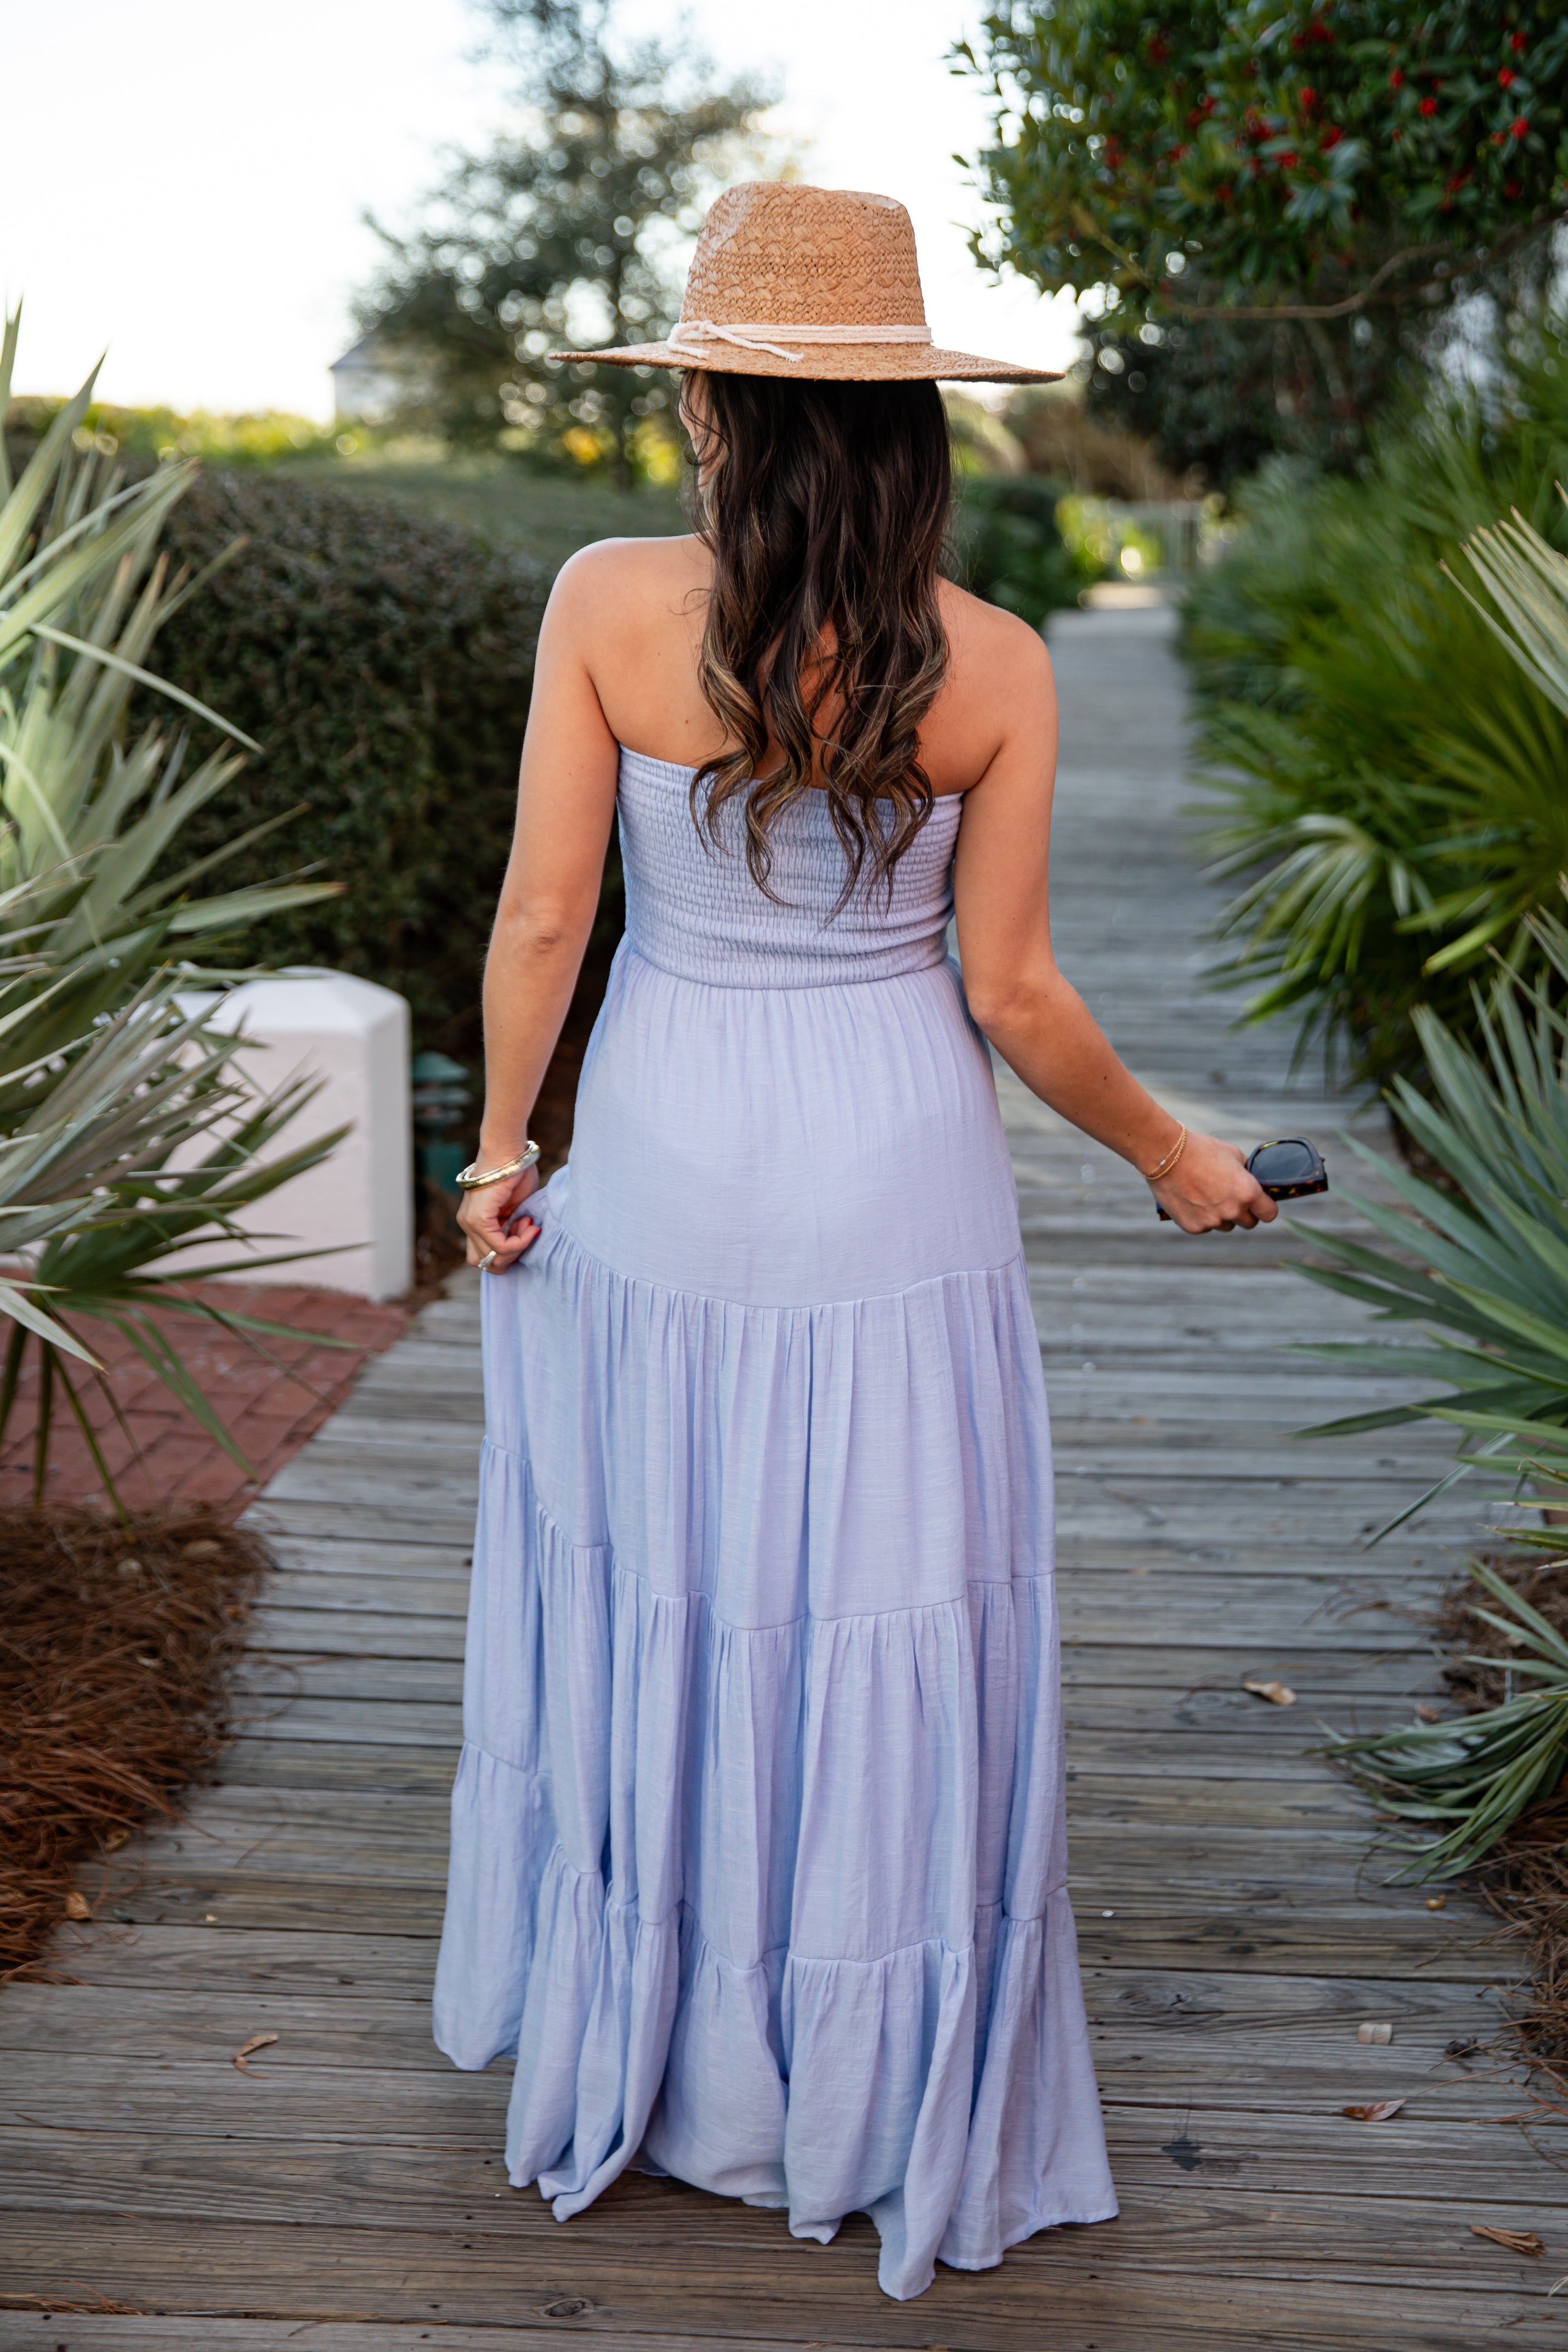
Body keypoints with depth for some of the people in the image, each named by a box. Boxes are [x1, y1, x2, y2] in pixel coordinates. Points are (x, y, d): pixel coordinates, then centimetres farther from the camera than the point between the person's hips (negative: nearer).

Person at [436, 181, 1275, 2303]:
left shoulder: (610, 603, -12)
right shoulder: (998, 666, -10)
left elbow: (541, 915, -10)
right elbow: (1010, 991, -7)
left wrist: (501, 1142, 5)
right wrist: (1171, 1155, 9)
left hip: (663, 1164, 1)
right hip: (899, 1180, 0)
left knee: (646, 1609, 18)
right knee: (895, 1635, 12)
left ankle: (633, 2050, 37)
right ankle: (887, 2111, 28)